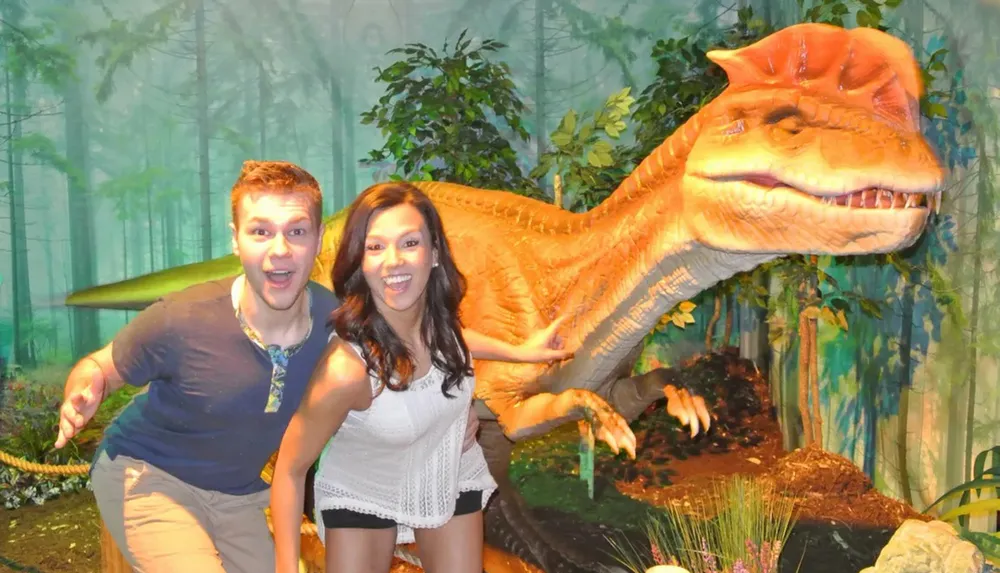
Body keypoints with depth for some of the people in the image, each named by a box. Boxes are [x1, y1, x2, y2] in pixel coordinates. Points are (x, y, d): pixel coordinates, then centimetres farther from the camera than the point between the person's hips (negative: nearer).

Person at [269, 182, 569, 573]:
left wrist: (519, 352, 8)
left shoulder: (440, 312, -23)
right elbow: (290, 469, -24)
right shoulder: (347, 367, -38)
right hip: (360, 495, -4)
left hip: (452, 479, 4)